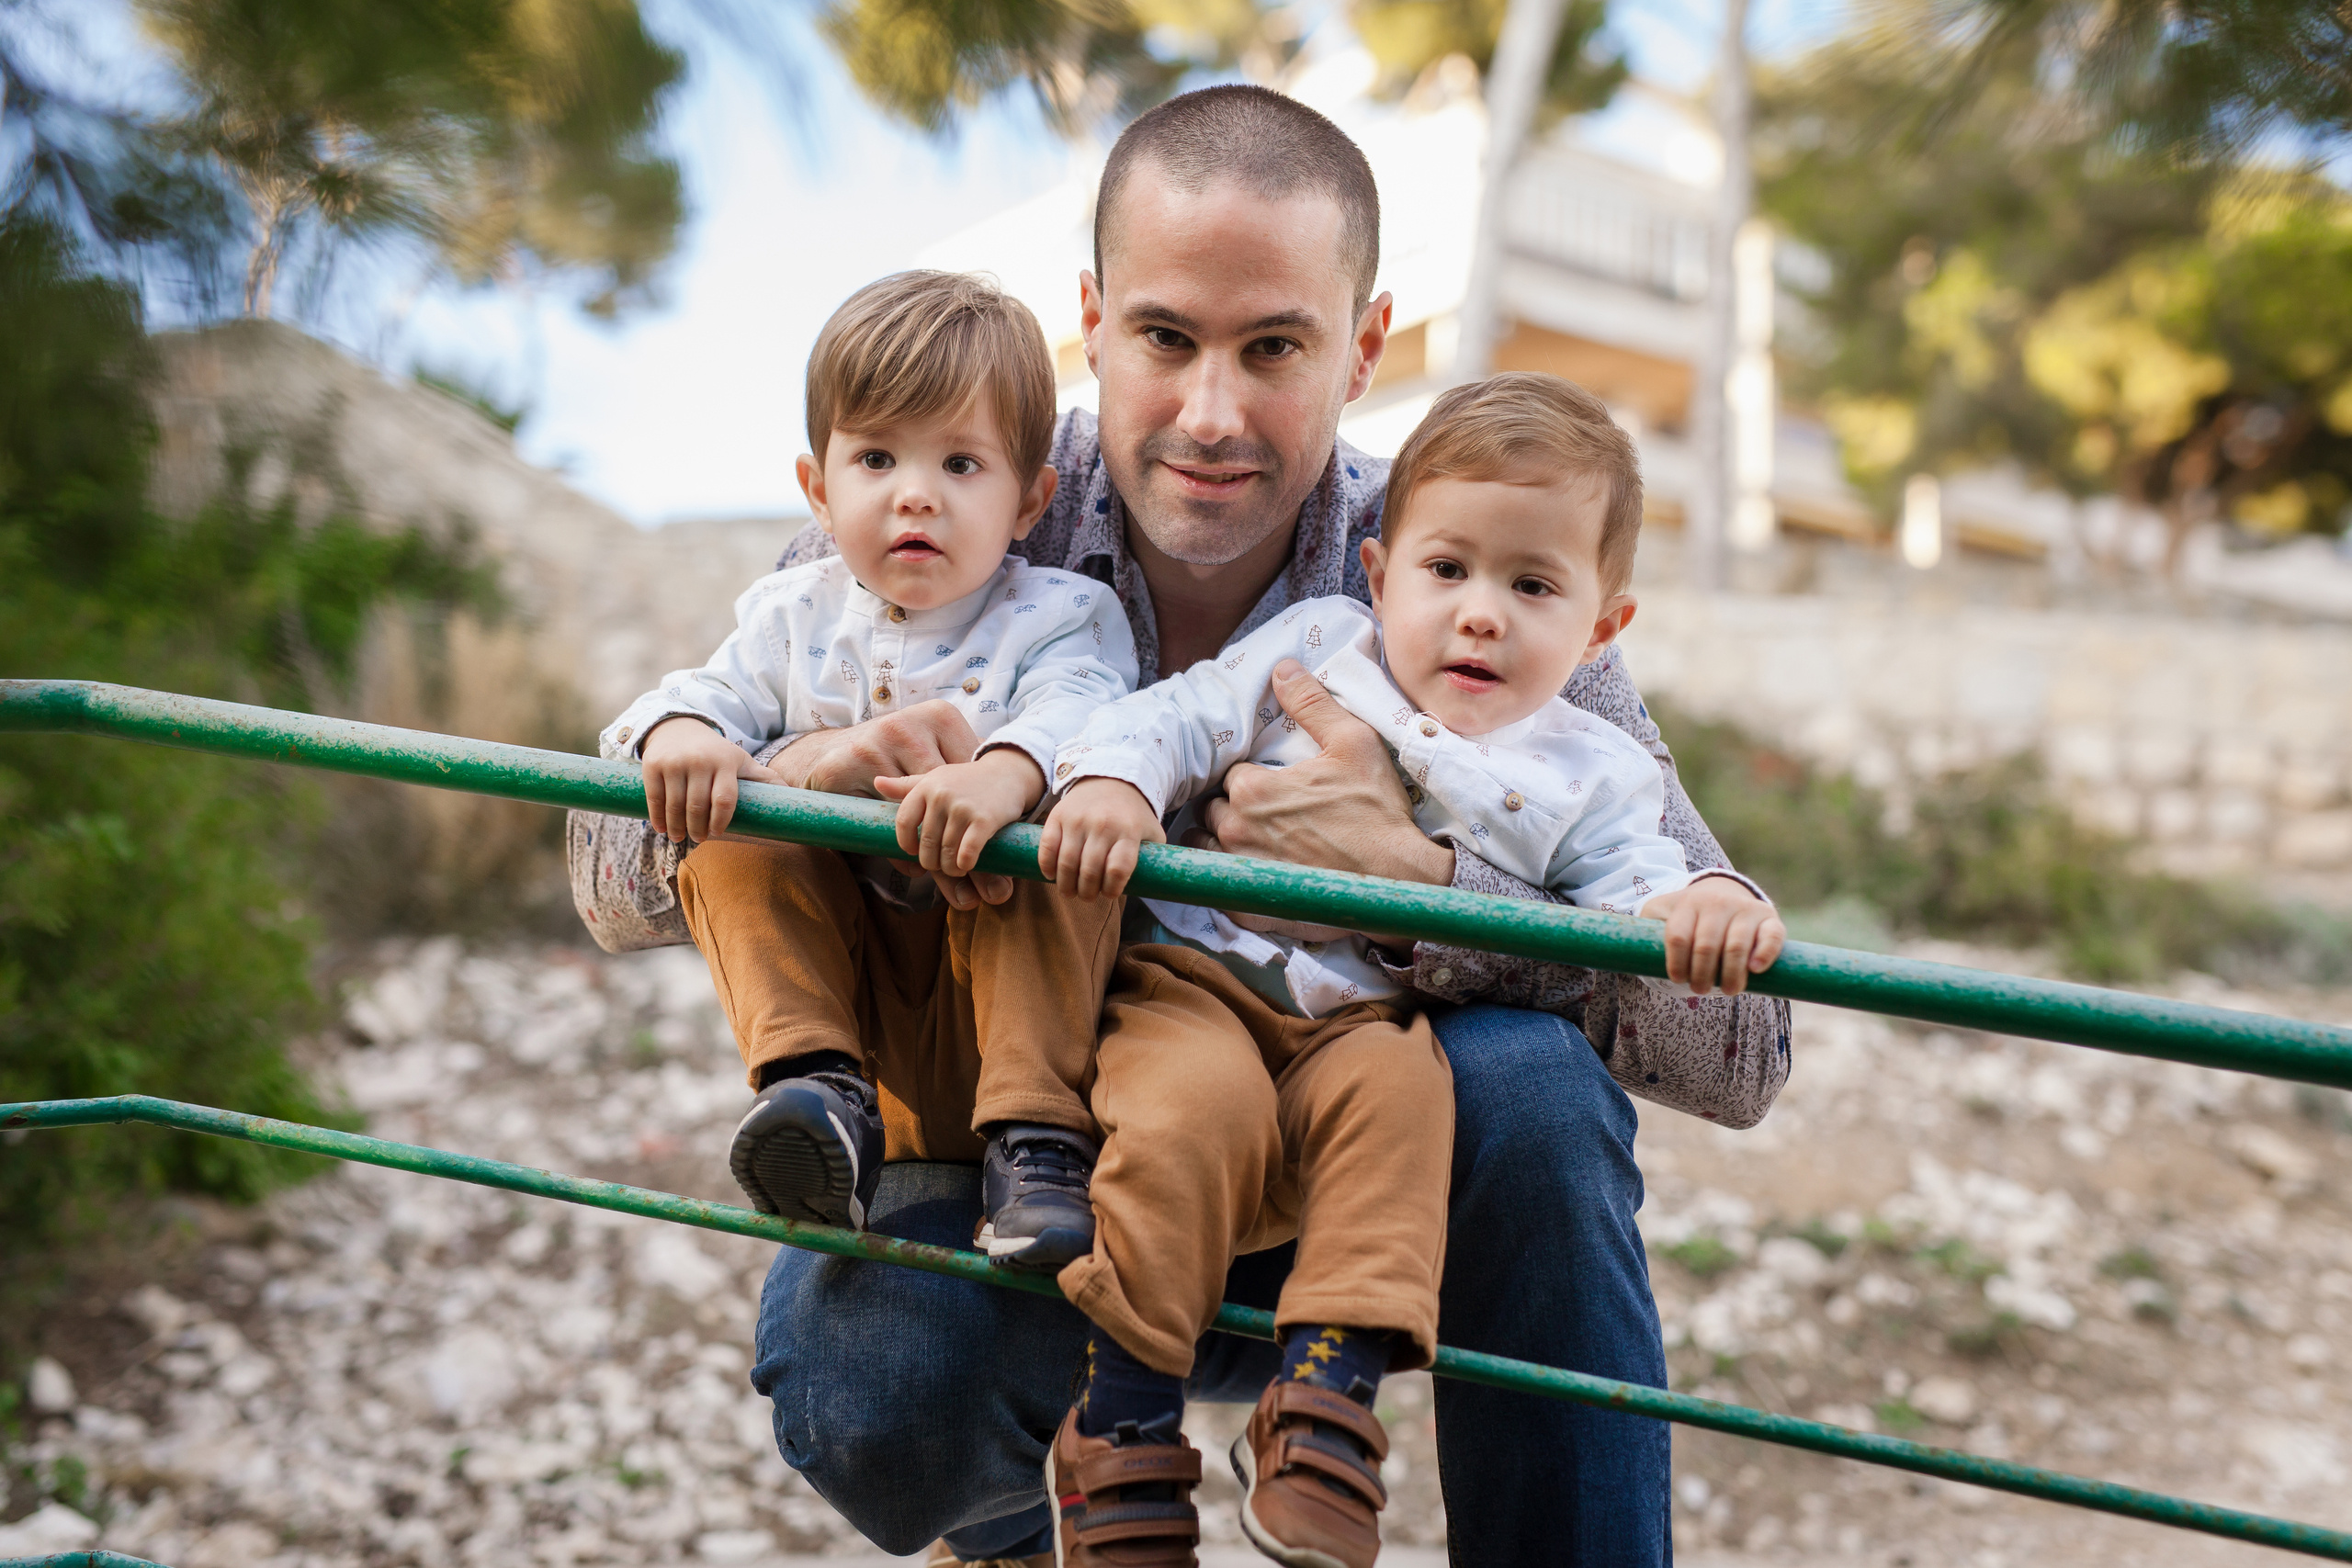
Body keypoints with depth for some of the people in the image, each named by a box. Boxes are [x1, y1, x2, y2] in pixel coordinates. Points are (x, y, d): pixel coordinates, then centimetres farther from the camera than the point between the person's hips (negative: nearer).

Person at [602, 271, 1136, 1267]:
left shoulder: (1061, 616, -4)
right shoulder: (795, 615, 10)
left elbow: (1080, 715, -24)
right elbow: (716, 690, 1)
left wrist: (1007, 772, -48)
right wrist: (680, 734, -26)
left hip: (1002, 991, -3)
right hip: (856, 985, 4)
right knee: (728, 845, -17)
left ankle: (1038, 1130, -32)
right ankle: (818, 1083, -27)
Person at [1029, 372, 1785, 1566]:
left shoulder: (1590, 775, 12)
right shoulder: (1311, 648, 12)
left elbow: (1632, 889, -3)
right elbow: (1176, 718, 6)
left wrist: (1692, 911, -27)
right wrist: (1110, 780, -16)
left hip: (1372, 1020, 1)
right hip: (1199, 978, 0)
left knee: (1398, 1091, -32)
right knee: (1196, 1110, -30)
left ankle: (1329, 1399, -25)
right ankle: (1121, 1423, -17)